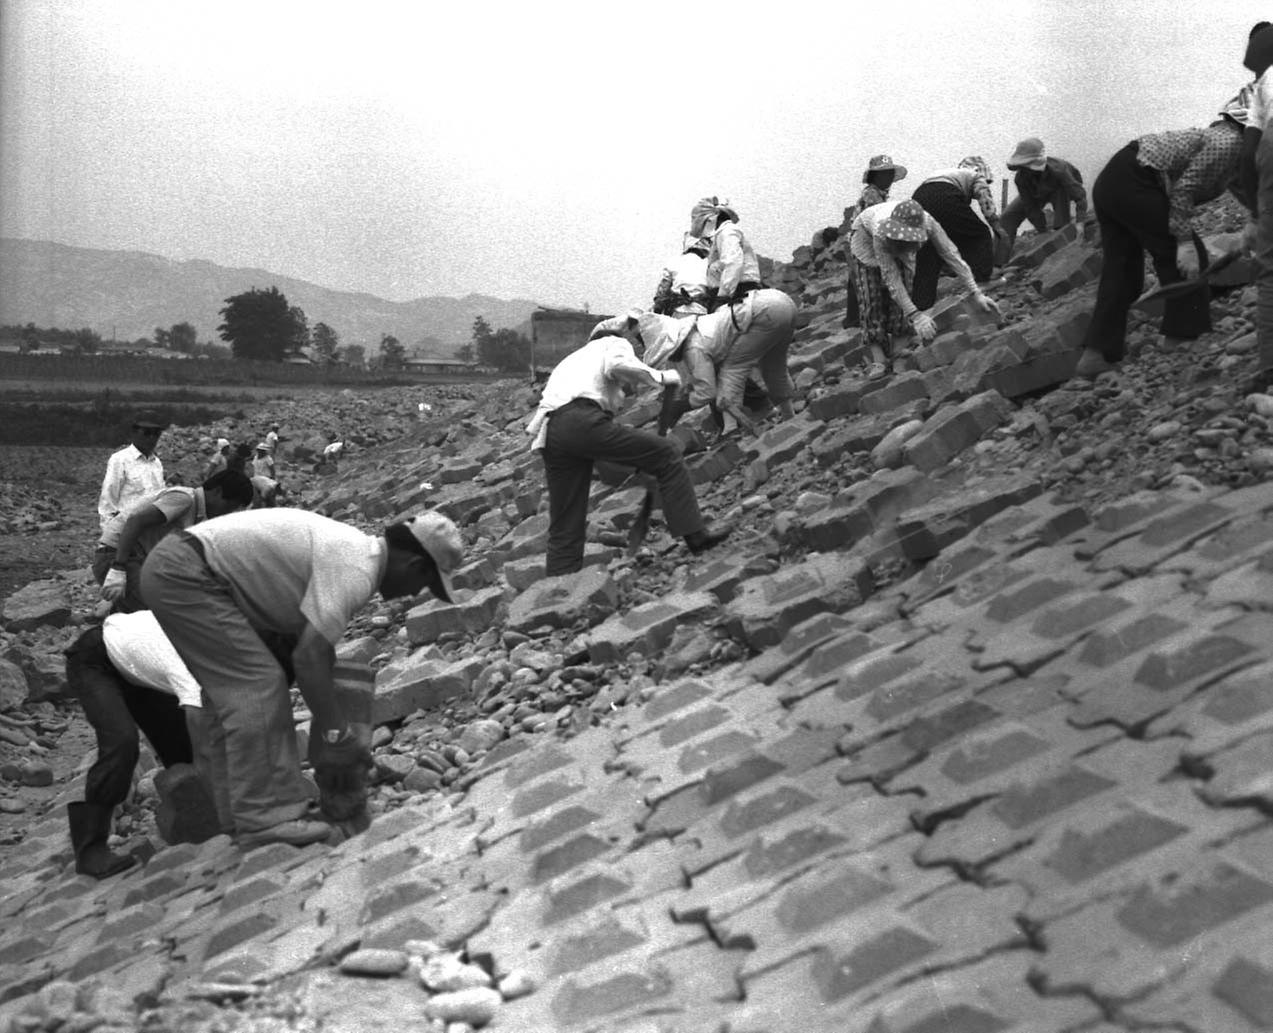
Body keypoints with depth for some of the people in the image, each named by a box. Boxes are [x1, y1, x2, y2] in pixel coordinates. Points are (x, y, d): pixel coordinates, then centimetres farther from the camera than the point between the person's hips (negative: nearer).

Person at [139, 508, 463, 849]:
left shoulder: (350, 549, 14)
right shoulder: (356, 573, -17)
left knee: (232, 688, 14)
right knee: (257, 685, -12)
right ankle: (266, 818, -12)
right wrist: (338, 738, -12)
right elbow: (309, 657, -21)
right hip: (186, 574, -11)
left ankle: (239, 816, 17)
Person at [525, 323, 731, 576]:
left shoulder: (571, 360, 43)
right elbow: (616, 365, -4)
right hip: (582, 420, -7)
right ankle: (695, 534, -6)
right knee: (667, 453, 1)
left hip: (547, 435, 7)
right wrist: (660, 377, 6)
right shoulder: (616, 343, 20)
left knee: (565, 527, 9)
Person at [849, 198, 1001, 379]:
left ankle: (899, 355, -12)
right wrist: (915, 315, -50)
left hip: (899, 248, 3)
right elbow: (891, 278, -44)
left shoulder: (927, 223, -37)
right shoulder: (881, 231, -45)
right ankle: (878, 361, -16)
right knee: (872, 297, -15)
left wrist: (976, 294, -41)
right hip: (865, 237, -3)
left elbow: (952, 255, -34)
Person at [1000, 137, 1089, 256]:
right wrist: (1044, 232, -31)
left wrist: (1080, 222, -56)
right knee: (1008, 217, -11)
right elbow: (1031, 207, -27)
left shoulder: (1057, 170, -43)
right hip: (1036, 195, 3)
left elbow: (1079, 195, -44)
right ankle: (999, 263, -5)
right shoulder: (1020, 178, -33)